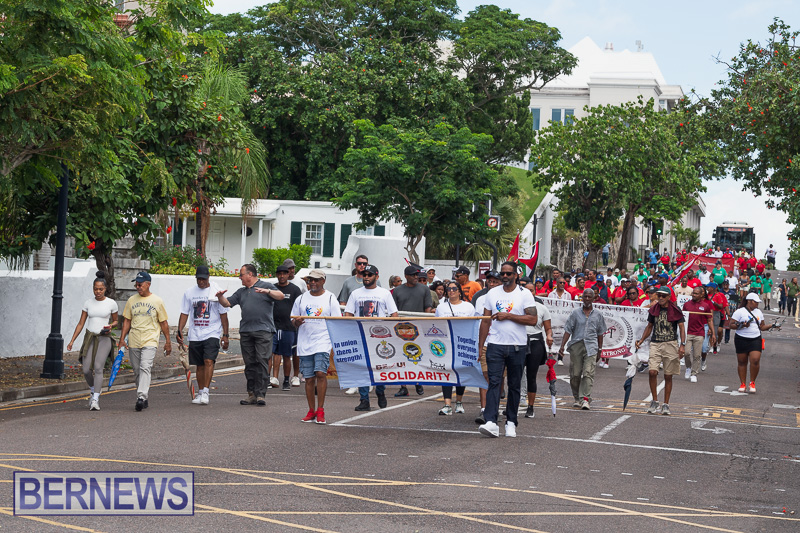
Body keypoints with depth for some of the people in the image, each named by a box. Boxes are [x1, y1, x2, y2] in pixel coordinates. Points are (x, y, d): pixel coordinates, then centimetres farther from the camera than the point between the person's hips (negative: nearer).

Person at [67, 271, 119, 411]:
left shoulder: (111, 303, 0)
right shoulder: (88, 303, 6)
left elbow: (116, 321, 13)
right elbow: (81, 323, 9)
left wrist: (110, 326, -10)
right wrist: (72, 341, 3)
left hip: (104, 338, -3)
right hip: (89, 337, 3)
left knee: (98, 367, -17)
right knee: (86, 370, -4)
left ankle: (95, 400, -16)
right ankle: (93, 390, 26)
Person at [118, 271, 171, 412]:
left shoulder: (157, 301, 2)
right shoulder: (131, 300, 10)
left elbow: (163, 323, 6)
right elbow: (127, 321, 13)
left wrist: (168, 341, 5)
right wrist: (122, 339, 6)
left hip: (150, 341, -4)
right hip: (133, 342, 4)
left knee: (145, 368, -20)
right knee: (137, 372, 7)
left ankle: (141, 397, -29)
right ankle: (144, 400, 18)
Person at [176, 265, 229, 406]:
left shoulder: (216, 292, -1)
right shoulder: (189, 292, 7)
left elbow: (223, 315, 2)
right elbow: (184, 313, 10)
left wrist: (225, 335, -2)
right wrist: (179, 330, -2)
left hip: (212, 334, -3)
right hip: (194, 335, 3)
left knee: (209, 361, -19)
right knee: (199, 365, 8)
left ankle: (205, 391, -20)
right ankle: (200, 393, 18)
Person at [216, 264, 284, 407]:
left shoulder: (266, 286, 6)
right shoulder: (241, 292, 24)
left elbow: (281, 296, -7)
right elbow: (228, 303, 23)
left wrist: (267, 291, -22)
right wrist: (221, 297, 3)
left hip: (263, 330, -6)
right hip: (245, 332, 6)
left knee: (262, 362, -10)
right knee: (249, 364, 5)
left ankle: (261, 394, -9)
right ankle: (252, 394, 10)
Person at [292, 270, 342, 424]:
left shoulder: (330, 298, 4)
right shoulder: (301, 299, 13)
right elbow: (293, 322, 16)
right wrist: (296, 322, -8)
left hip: (323, 342, -3)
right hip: (305, 343, 4)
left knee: (320, 373, -18)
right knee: (309, 378, 5)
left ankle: (320, 410, -10)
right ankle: (311, 411, 15)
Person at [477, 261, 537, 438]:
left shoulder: (525, 294, 0)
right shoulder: (492, 293, 9)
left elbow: (533, 319, -9)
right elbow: (485, 321, 10)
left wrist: (508, 316, -14)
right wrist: (480, 345, 4)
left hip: (517, 346, -1)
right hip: (495, 345, 1)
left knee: (514, 385, 8)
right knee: (494, 382, -10)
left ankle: (511, 422, 18)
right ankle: (491, 423, -18)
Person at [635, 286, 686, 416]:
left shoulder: (675, 310, 0)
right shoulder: (653, 309, 10)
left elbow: (681, 327, -3)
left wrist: (682, 345, -13)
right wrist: (641, 341, 11)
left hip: (671, 344, -2)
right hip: (655, 343, 2)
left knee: (668, 376, 2)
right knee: (652, 371, -14)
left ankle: (666, 405, 11)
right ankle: (654, 401, 0)